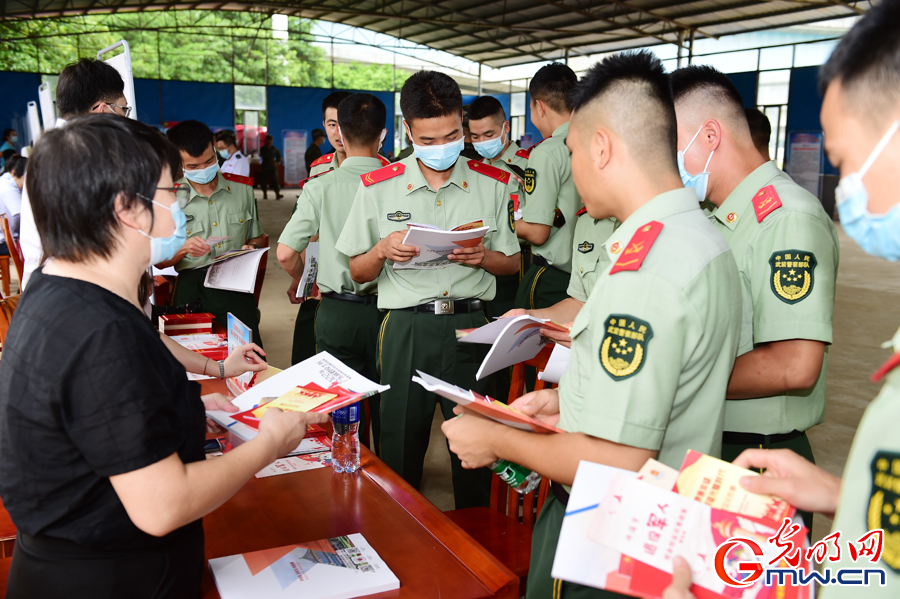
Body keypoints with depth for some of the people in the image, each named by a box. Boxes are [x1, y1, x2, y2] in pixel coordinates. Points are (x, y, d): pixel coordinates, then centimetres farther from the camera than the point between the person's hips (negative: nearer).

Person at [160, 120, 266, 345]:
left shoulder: (242, 189, 12)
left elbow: (257, 237, 24)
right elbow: (160, 261, 7)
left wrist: (251, 248, 2)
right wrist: (183, 249, -12)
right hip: (191, 289, -1)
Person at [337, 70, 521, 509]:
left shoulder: (493, 185, 5)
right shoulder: (378, 188, 3)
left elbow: (512, 264, 11)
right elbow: (358, 272, 9)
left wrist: (482, 257, -11)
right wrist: (382, 250, -13)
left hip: (470, 325, 0)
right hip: (405, 328, 0)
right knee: (400, 445, 8)